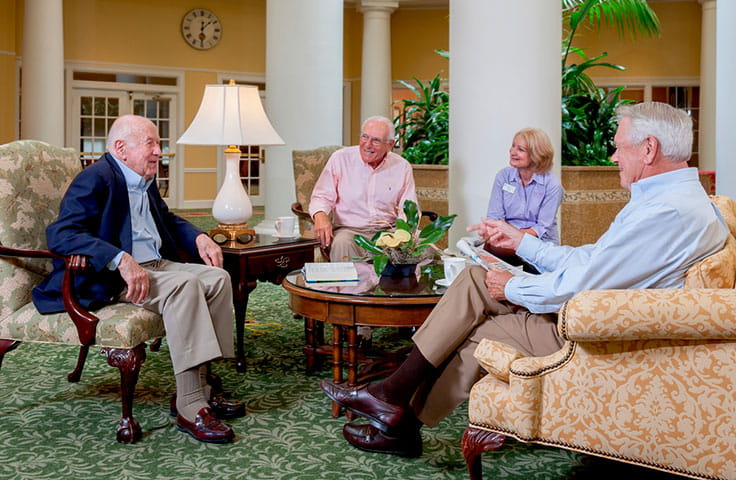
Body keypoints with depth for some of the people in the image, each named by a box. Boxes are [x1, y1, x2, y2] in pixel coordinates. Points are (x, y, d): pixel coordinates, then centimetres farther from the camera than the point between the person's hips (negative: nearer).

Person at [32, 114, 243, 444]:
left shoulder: (145, 181, 17)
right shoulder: (96, 178, -11)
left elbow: (167, 219, 34)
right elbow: (61, 234, -24)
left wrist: (199, 237, 12)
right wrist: (122, 260, -35)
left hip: (157, 265, 9)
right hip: (110, 279, -9)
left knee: (217, 277, -8)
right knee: (185, 285, -30)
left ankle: (200, 387, -7)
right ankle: (190, 407, -30)